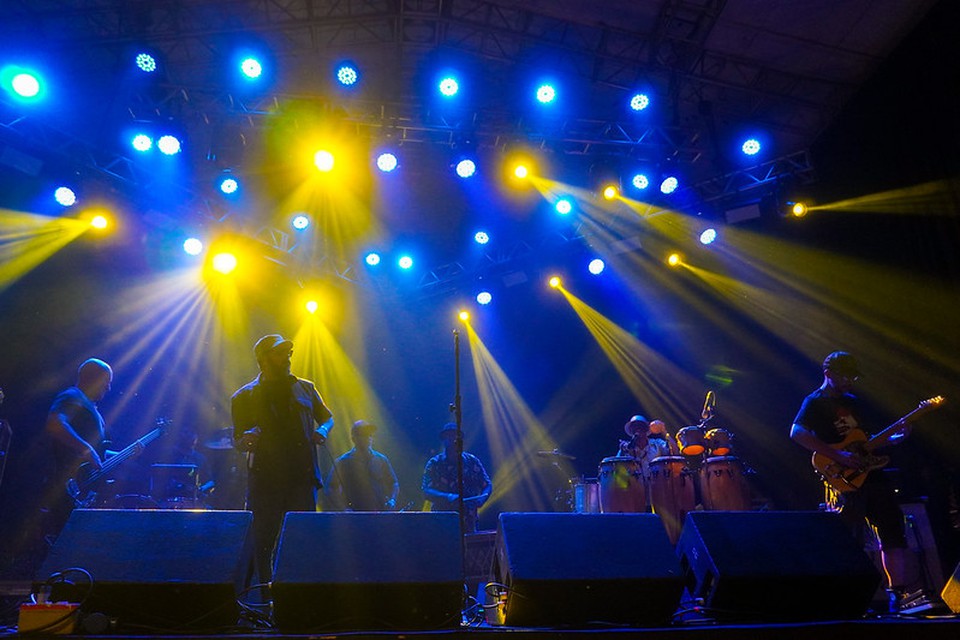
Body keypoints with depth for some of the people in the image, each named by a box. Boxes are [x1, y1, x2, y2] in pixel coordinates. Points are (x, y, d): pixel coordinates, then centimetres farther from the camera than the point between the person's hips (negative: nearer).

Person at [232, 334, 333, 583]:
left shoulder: (305, 388, 13)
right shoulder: (244, 397, 5)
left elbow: (328, 417, 23)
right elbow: (238, 442, 6)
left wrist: (322, 430, 1)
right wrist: (248, 439, -18)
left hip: (303, 476, 2)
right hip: (264, 479, -1)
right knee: (263, 543, 3)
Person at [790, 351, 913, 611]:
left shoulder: (853, 401, 18)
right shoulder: (815, 402, -6)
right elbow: (796, 433, -22)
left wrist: (894, 437, 8)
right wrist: (838, 455, -25)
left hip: (870, 472, 8)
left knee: (893, 533, 7)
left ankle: (898, 593, 15)